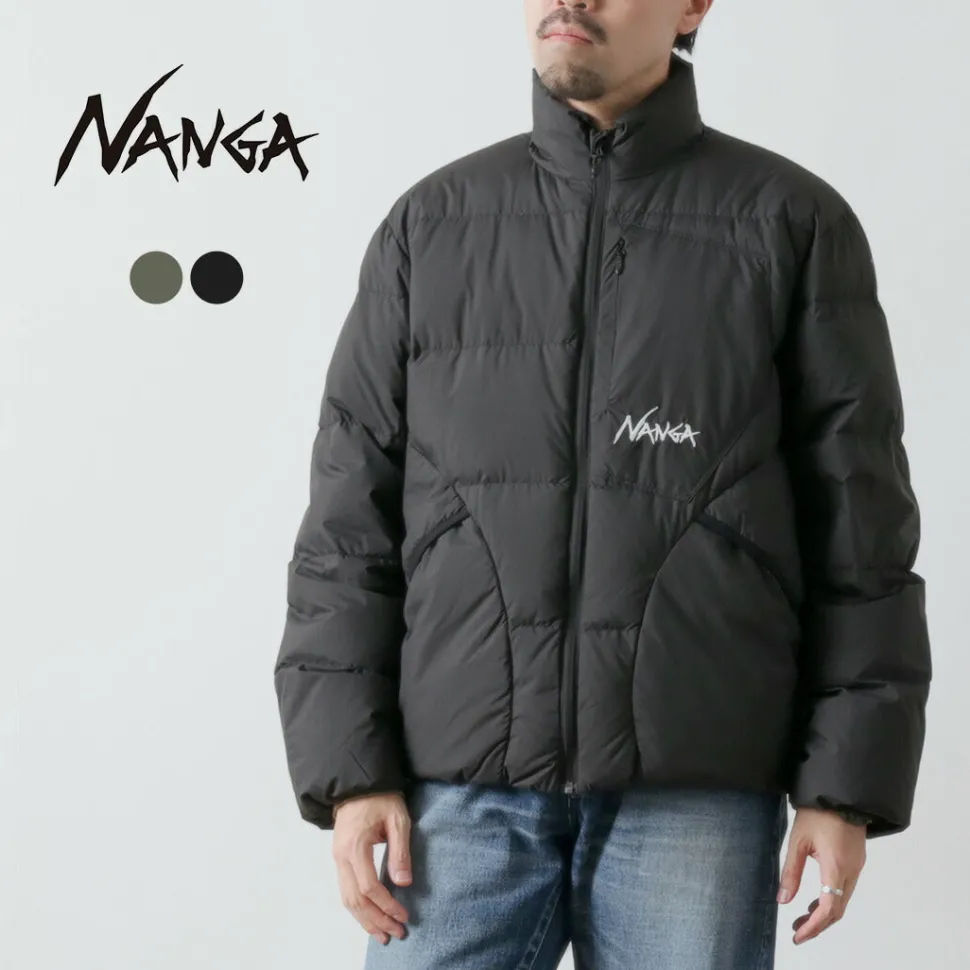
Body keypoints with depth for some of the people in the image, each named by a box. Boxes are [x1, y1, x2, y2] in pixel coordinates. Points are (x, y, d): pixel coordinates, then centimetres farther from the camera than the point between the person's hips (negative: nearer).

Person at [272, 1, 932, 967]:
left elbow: (860, 524, 3)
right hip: (463, 779, 2)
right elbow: (350, 516, 7)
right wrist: (349, 768, 0)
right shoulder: (429, 225, 10)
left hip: (697, 788, -1)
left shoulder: (793, 223, 4)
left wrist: (847, 783, -2)